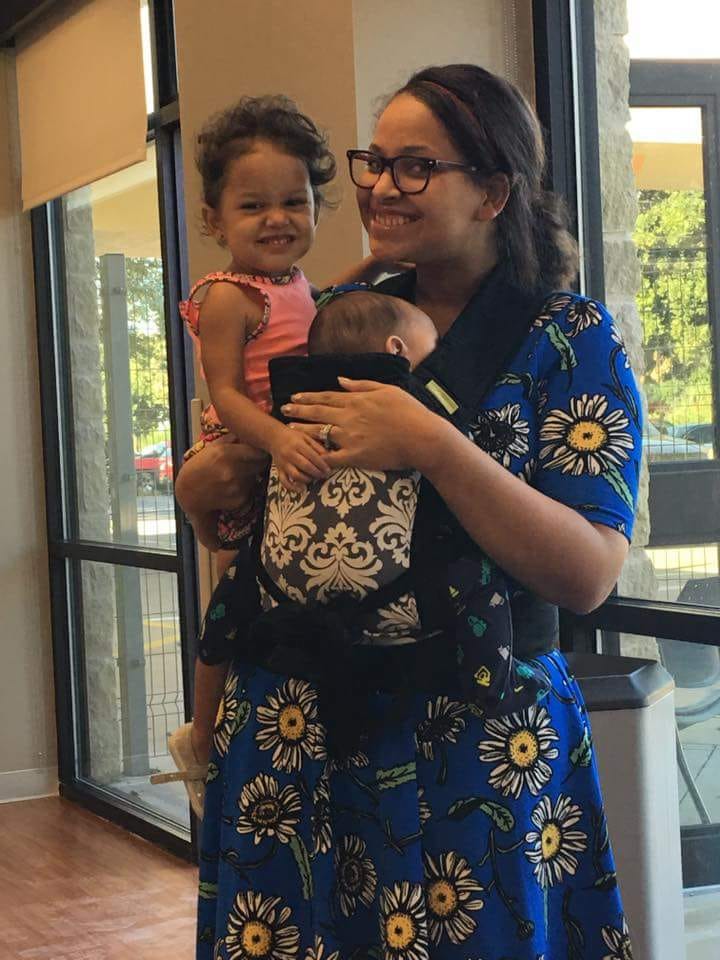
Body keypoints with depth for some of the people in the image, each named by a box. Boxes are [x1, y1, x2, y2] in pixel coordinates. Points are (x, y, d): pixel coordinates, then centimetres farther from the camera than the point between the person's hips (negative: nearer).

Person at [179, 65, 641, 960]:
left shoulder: (571, 339, -5)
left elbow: (590, 575, -15)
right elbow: (195, 489, 12)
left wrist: (432, 446, -24)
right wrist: (232, 463, -12)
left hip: (479, 747, -3)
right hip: (295, 725, 4)